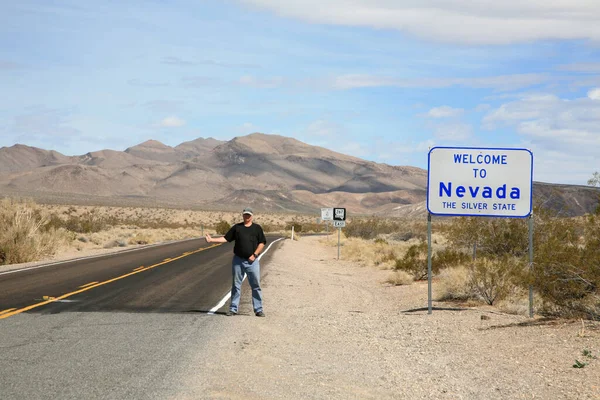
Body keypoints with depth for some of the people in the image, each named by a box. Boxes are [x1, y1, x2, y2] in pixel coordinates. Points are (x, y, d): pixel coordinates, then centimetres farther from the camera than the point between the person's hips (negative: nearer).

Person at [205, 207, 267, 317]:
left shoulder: (257, 228, 5)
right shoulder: (237, 227, 9)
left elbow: (262, 243, 2)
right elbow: (226, 238, 9)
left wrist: (255, 255, -9)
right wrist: (212, 240, -1)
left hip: (252, 261, -2)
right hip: (238, 260, 2)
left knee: (256, 285, -1)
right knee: (236, 285, 6)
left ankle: (258, 309, 5)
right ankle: (233, 309, 13)